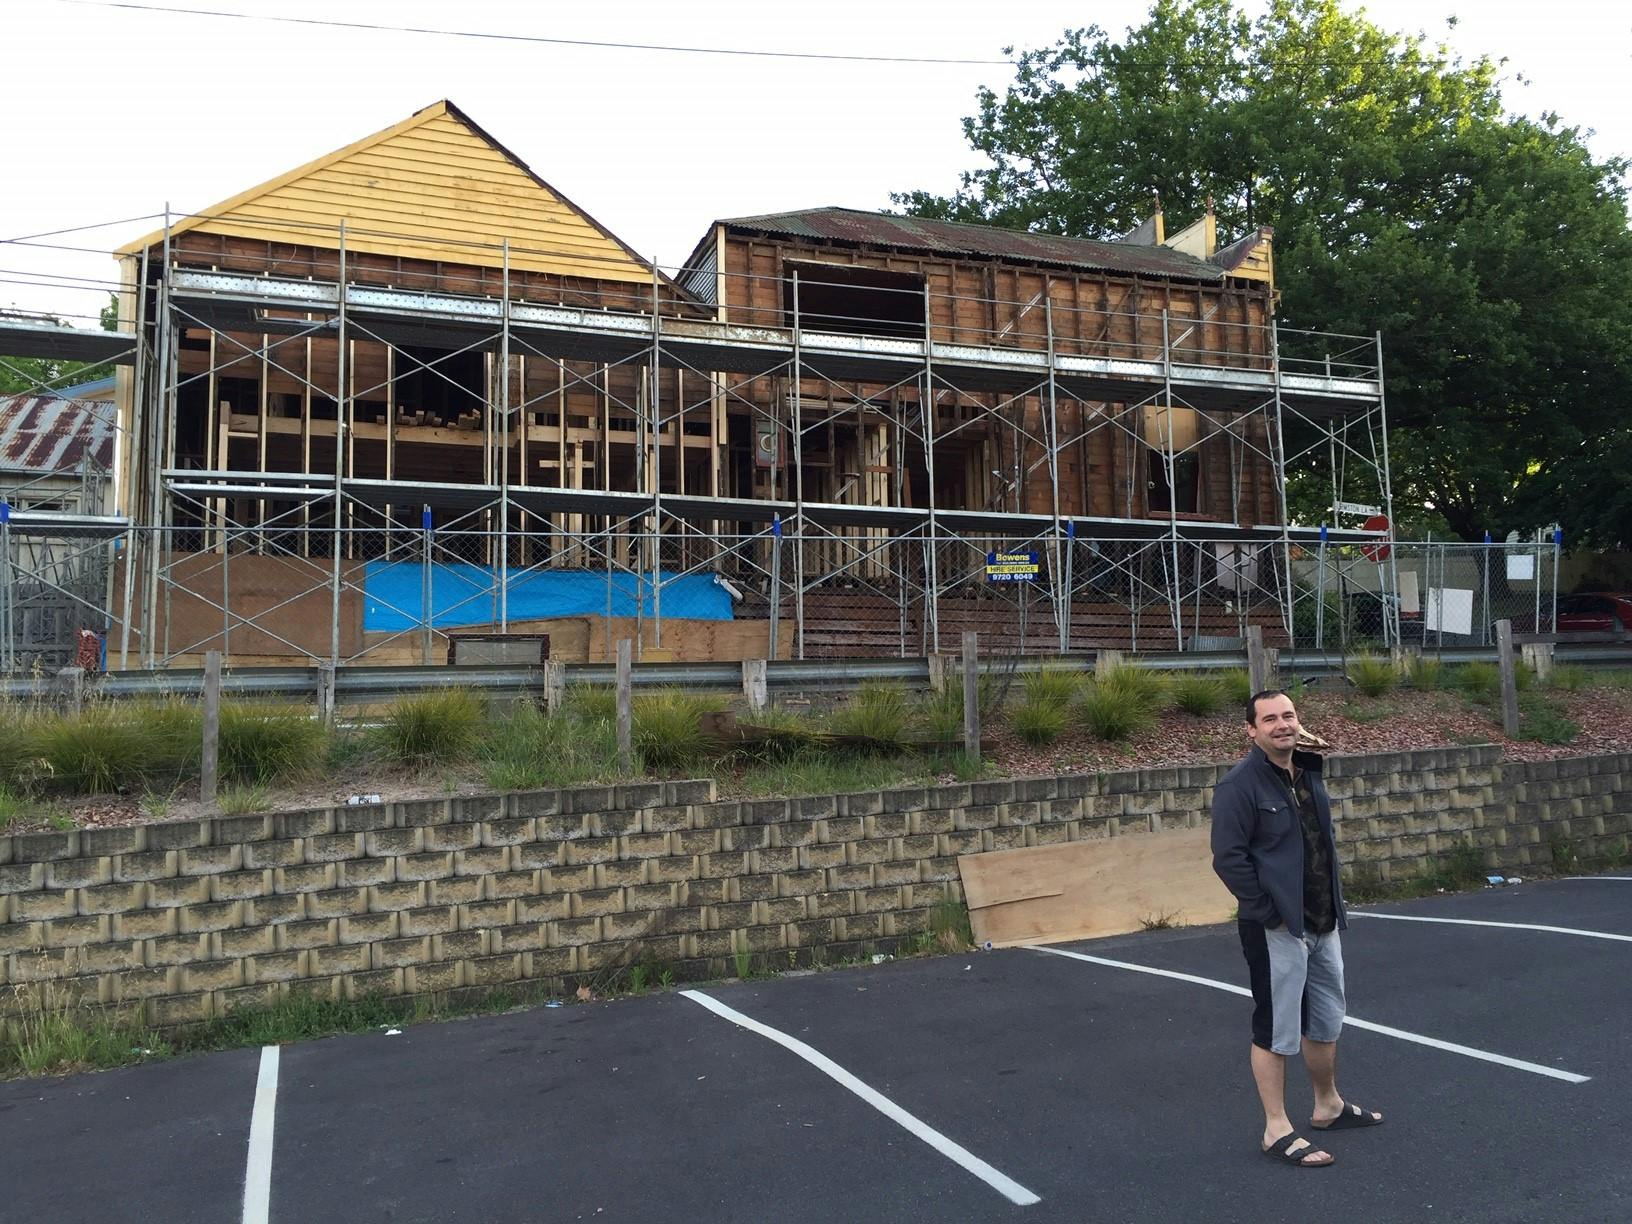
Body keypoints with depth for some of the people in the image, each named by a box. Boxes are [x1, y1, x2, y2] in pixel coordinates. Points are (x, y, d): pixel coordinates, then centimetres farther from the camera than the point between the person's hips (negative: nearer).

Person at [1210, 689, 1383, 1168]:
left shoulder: (1309, 772, 9)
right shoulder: (1240, 785, -17)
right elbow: (1228, 858, -21)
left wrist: (1334, 904, 13)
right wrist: (1269, 913, -19)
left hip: (1323, 924, 9)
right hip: (1276, 930, -8)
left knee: (1326, 1021, 22)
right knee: (1276, 1030, 1)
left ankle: (1329, 1106, 40)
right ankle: (1277, 1130, 11)